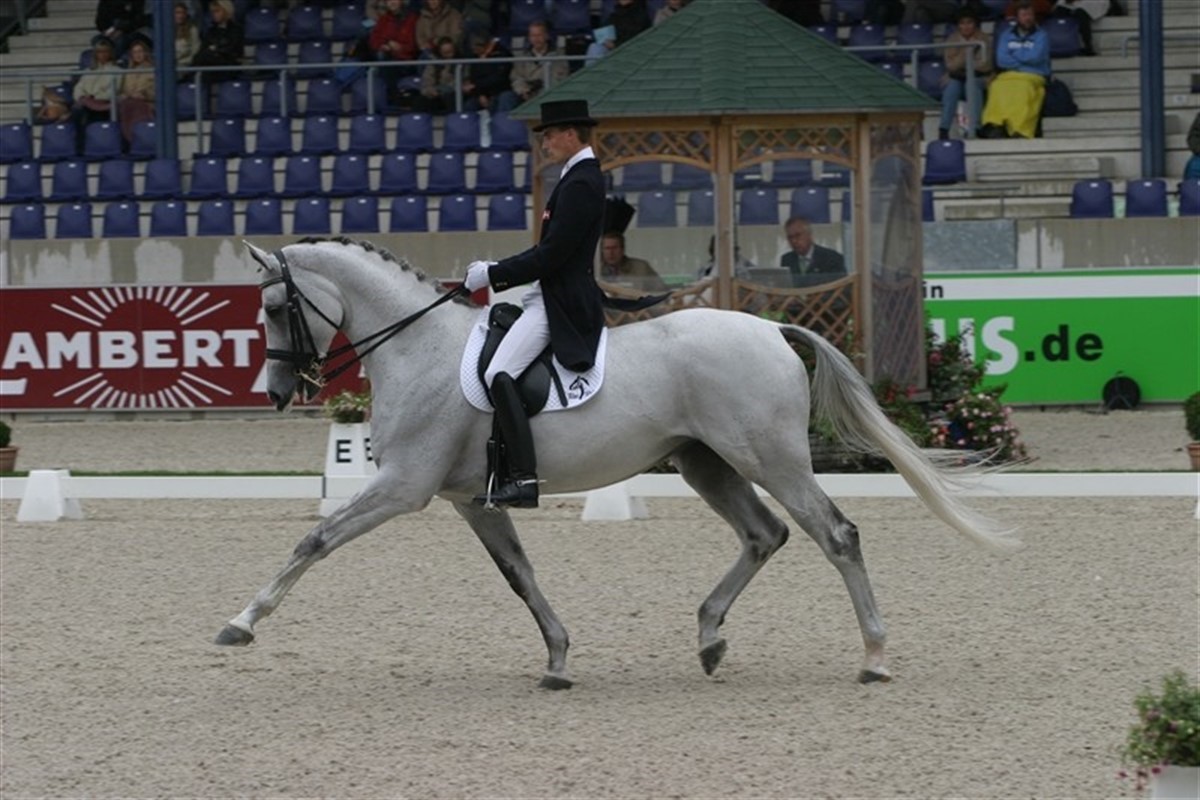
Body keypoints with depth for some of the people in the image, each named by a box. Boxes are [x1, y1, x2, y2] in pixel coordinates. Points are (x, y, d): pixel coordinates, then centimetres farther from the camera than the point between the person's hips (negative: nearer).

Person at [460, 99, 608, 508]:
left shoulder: (580, 183, -15)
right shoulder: (581, 177, 18)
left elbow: (552, 253, -21)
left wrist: (494, 274, -14)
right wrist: (497, 272, 13)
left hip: (561, 302, -12)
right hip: (550, 294, 12)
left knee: (499, 374, -24)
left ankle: (524, 478, -32)